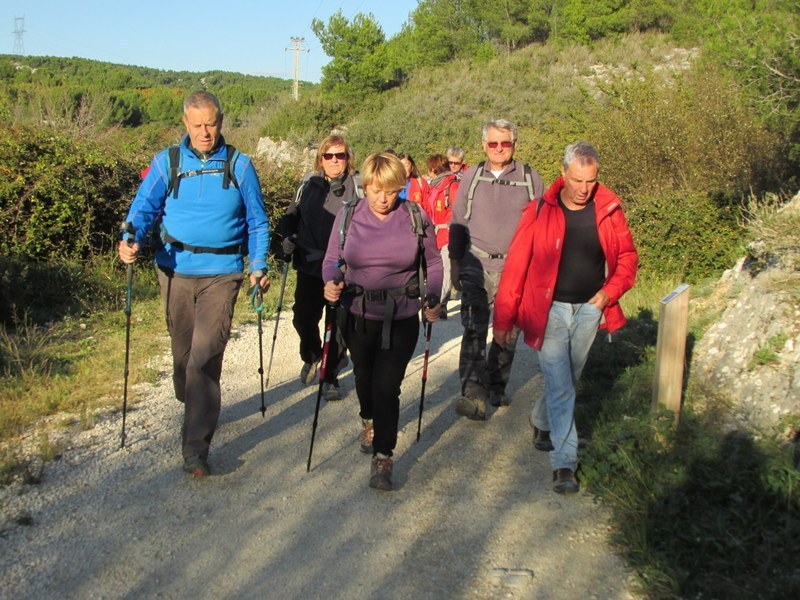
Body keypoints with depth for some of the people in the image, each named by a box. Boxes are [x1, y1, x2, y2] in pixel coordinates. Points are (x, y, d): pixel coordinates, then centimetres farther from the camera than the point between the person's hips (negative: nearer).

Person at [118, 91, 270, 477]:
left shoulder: (239, 165, 3)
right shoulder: (166, 163, 5)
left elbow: (257, 221, 8)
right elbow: (144, 206, 1)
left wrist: (259, 266, -1)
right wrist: (132, 239, -20)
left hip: (221, 274, -2)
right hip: (175, 271, 2)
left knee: (205, 357, -12)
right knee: (183, 352, 14)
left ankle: (195, 445, -8)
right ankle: (193, 410, 40)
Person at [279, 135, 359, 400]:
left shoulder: (357, 185, -2)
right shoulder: (309, 183, 6)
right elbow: (292, 214, 17)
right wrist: (288, 237, 0)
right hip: (310, 265, 3)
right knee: (303, 317, 4)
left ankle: (331, 376, 19)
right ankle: (311, 358, 36)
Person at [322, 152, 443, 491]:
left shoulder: (416, 218, -7)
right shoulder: (348, 217, -4)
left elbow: (433, 264, 3)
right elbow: (332, 260, 3)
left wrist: (432, 300, -11)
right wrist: (331, 284, -18)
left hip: (401, 319, -2)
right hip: (358, 317, 3)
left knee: (387, 386, -9)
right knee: (364, 376, 22)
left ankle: (382, 458, 3)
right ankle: (369, 421, 53)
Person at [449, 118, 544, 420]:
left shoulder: (530, 178, 4)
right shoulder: (471, 176, 7)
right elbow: (457, 222, 12)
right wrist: (455, 262, 8)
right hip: (477, 264, 0)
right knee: (474, 328, -14)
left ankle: (496, 387, 25)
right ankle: (473, 393, -20)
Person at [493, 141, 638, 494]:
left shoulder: (608, 210, -2)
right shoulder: (541, 210, -11)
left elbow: (627, 256, 10)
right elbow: (516, 264, -9)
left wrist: (611, 290, -8)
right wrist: (503, 319, -10)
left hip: (589, 309, 4)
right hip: (550, 309, -3)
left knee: (567, 381, 18)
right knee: (560, 388, -5)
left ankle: (541, 423, 44)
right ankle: (564, 462, 3)